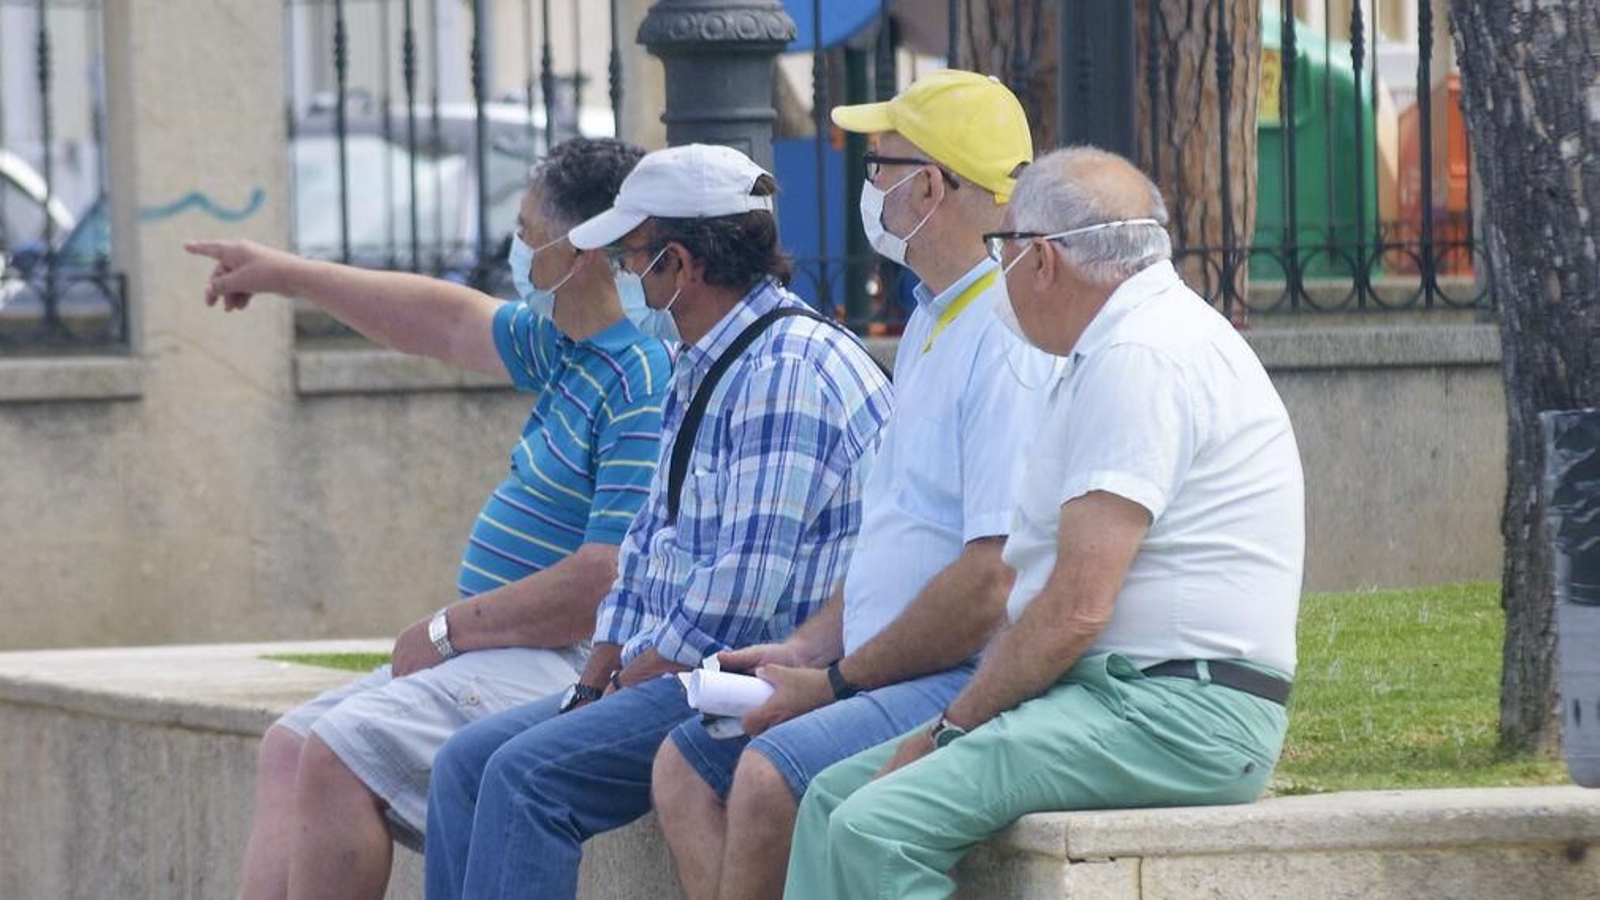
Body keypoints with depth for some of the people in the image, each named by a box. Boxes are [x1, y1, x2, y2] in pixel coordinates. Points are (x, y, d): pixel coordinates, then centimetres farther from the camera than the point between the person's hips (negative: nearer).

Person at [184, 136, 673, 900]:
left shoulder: (643, 385, -21)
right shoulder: (563, 344, 11)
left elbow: (606, 582, -26)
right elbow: (448, 322, 29)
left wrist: (447, 629, -16)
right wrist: (288, 275, 34)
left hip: (559, 666, -11)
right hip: (491, 654, 11)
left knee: (338, 755, -24)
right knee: (290, 748, 12)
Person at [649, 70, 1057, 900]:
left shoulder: (1010, 345, -17)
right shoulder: (930, 325, 18)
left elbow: (992, 586, -23)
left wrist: (837, 682, -14)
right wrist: (804, 650, 11)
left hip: (974, 682, -11)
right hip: (897, 674, 11)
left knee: (772, 774, -27)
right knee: (685, 761, 3)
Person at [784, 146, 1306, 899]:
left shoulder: (1140, 358, -14)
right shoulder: (1121, 349, 21)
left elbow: (1077, 605, -20)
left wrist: (952, 725, -9)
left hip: (1175, 716, -11)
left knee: (878, 828, -23)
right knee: (836, 795, 6)